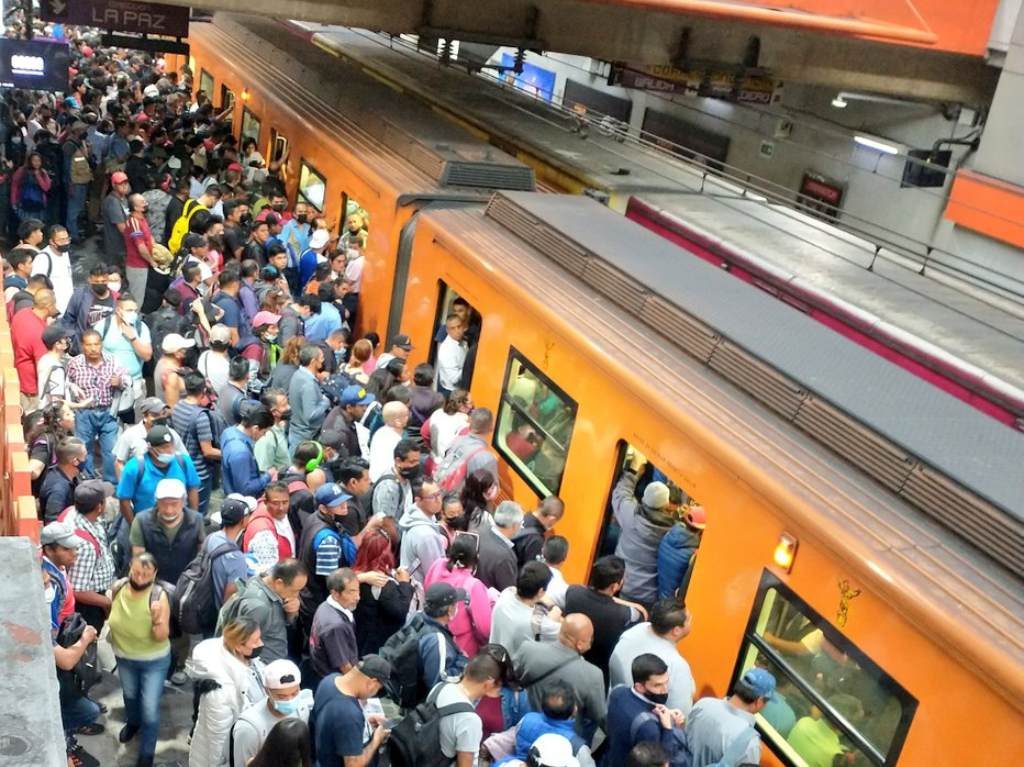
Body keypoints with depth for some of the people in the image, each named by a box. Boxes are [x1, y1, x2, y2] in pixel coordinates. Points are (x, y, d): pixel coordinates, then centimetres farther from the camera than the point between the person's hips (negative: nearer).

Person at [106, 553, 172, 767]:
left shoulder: (159, 596, -30)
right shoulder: (118, 587, -19)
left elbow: (161, 637, -28)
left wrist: (158, 618, -46)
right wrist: (114, 638, 11)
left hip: (154, 661, -4)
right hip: (124, 657, 4)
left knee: (150, 708, 3)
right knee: (129, 695, 30)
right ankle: (132, 722, 61)